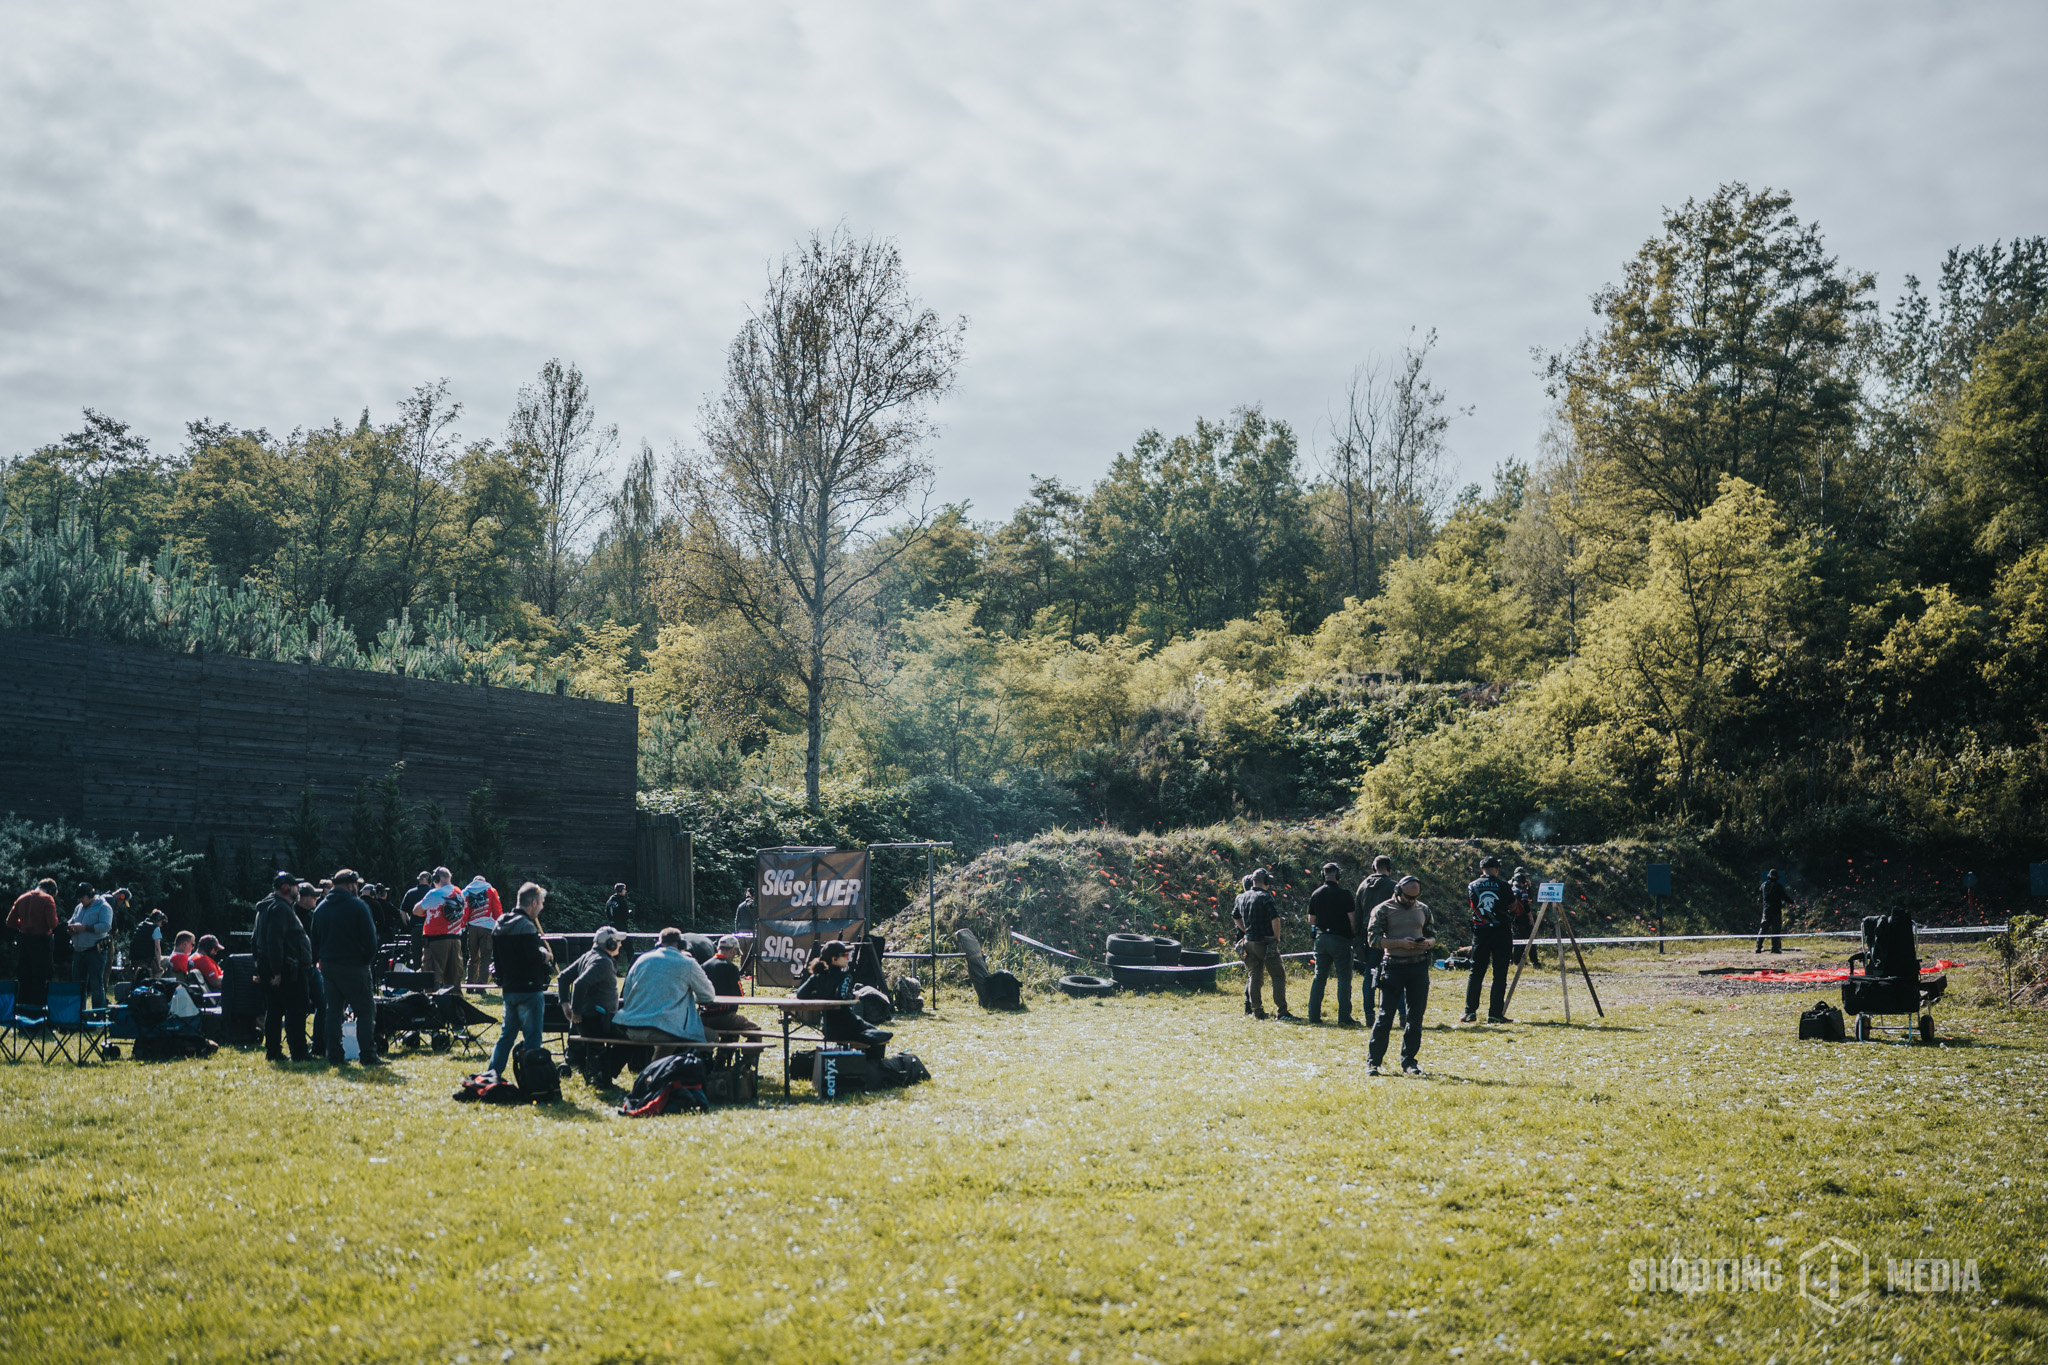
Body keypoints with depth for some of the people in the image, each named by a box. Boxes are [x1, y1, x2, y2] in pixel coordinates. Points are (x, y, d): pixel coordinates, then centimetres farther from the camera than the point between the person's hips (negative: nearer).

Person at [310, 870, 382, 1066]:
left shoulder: (320, 908, 12)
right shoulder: (357, 905, -9)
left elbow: (315, 939, 16)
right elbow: (370, 937, -10)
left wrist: (322, 960, 18)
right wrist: (368, 960, 2)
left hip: (329, 967, 6)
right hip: (354, 966, -6)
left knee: (334, 1010, 11)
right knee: (366, 1009, -2)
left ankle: (334, 1055, 8)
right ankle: (367, 1055, -8)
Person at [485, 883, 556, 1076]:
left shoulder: (501, 925, 9)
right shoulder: (526, 926, -19)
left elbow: (494, 954, 16)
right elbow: (535, 957, -24)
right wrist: (546, 955, -4)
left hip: (509, 989, 8)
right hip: (529, 990, -8)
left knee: (507, 1033, 18)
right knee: (532, 1037, -2)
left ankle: (492, 1074, 19)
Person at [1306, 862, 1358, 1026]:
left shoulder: (1316, 894, 3)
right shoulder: (1344, 894, -10)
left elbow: (1311, 920, 7)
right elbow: (1352, 918, -10)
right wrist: (1354, 934, 6)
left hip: (1321, 938, 4)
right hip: (1340, 939, -4)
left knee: (1319, 977, 12)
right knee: (1344, 978, 0)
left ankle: (1314, 1016, 10)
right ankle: (1344, 1017, -5)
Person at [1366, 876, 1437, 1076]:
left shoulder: (1423, 910, 12)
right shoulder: (1383, 910, -2)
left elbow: (1433, 937, 17)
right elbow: (1373, 938, -7)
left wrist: (1427, 943, -7)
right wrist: (1400, 943, -18)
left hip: (1419, 968, 4)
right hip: (1394, 967, -4)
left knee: (1415, 1017, 6)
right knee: (1385, 1015, -5)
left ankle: (1408, 1061, 16)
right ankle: (1373, 1061, 1)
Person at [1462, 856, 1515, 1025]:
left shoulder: (1472, 886, 1)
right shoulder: (1503, 886, -5)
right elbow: (1513, 907, 7)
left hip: (1480, 932, 2)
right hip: (1501, 932, -2)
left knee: (1476, 973, 9)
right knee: (1500, 974, 2)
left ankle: (1470, 1012, 3)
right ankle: (1495, 1014, -2)